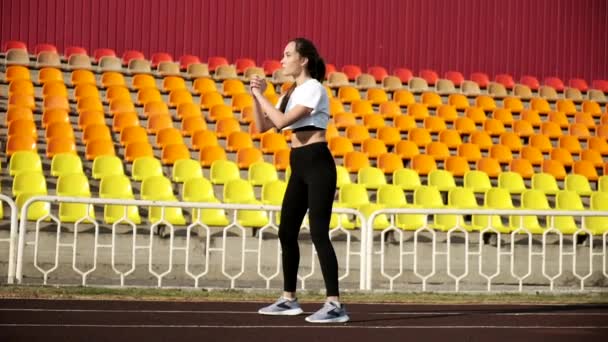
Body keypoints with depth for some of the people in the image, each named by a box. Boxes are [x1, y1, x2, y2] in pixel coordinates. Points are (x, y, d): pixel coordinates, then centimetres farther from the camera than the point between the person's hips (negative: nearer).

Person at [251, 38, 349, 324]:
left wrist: (261, 95, -10)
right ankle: (288, 299, 23)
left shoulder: (314, 89, -11)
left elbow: (282, 121, -22)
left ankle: (335, 305, -15)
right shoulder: (292, 92, 16)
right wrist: (256, 97, 3)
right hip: (299, 166, 9)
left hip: (317, 164, -9)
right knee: (287, 232, 12)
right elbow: (262, 126, 16)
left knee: (318, 233, -14)